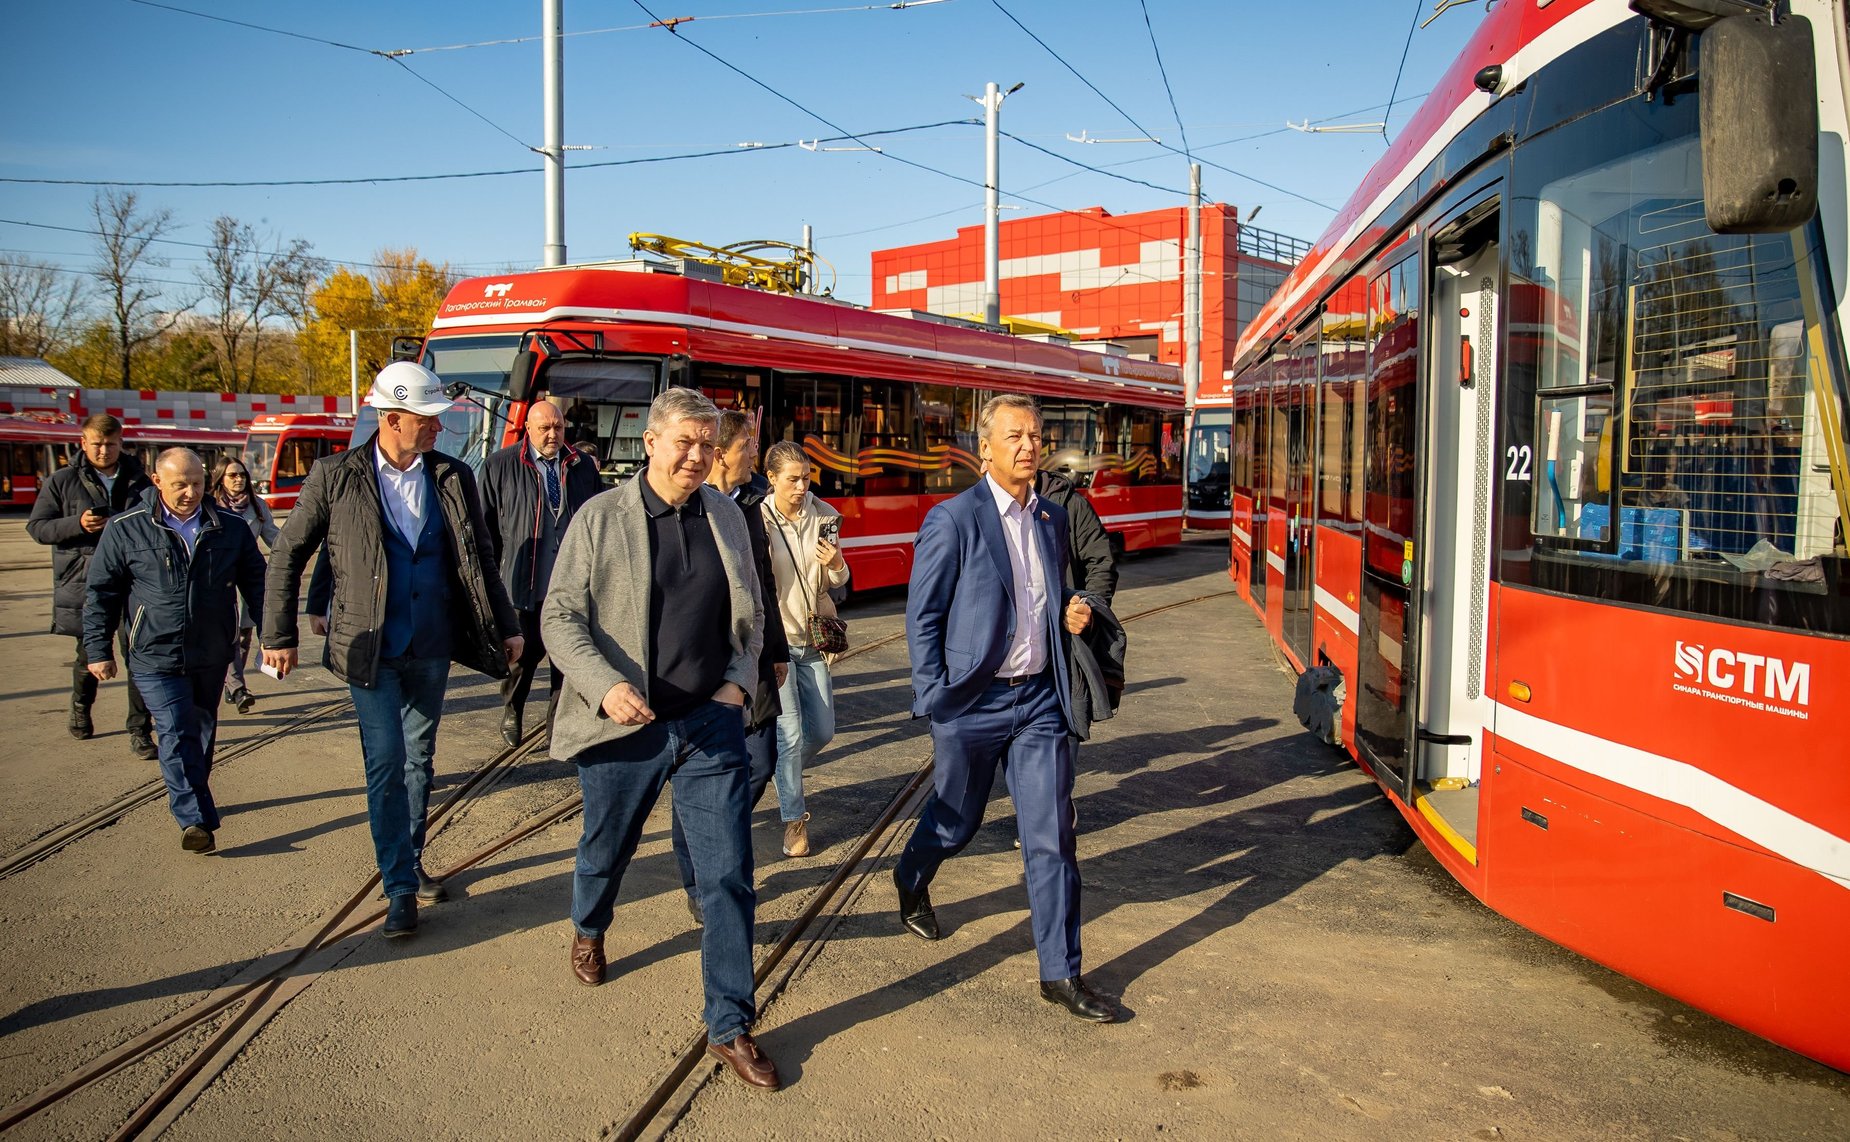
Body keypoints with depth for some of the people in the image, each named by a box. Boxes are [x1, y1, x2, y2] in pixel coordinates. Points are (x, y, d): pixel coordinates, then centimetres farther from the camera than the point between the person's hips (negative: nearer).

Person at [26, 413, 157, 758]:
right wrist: (77, 524, -14)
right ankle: (81, 705, 43)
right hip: (83, 584, 0)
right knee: (90, 654, 12)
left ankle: (140, 730, 3)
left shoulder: (138, 480, 6)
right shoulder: (62, 481, 2)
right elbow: (36, 526, 2)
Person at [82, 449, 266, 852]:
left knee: (202, 732, 17)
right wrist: (99, 649, 0)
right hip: (155, 657, -3)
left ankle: (191, 798, 37)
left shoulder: (230, 529, 2)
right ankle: (196, 820, -8)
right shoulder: (125, 530, -4)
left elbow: (257, 584, 9)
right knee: (177, 734, -10)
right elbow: (100, 592, 2)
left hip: (211, 656, 3)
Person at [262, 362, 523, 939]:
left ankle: (411, 864, 31)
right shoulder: (336, 476, -5)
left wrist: (506, 627, 6)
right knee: (386, 764, -4)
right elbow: (287, 557, 1)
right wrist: (279, 636, -2)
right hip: (370, 649, -3)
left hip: (432, 649, 3)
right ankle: (401, 888, 5)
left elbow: (479, 561, 9)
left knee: (418, 760, 15)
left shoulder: (454, 477, 2)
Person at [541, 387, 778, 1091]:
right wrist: (605, 686, -21)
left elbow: (750, 610, 14)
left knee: (729, 875, -1)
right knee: (606, 850, 21)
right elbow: (560, 616, -8)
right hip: (625, 726, -1)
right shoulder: (600, 518, -7)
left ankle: (730, 1029, 13)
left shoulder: (726, 515, 5)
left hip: (711, 722, 2)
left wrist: (739, 680, 0)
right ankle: (588, 931, 56)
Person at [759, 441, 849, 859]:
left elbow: (836, 582, 8)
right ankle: (794, 819, 14)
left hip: (812, 638, 4)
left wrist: (835, 565, -14)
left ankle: (784, 775, 41)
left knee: (822, 731, 10)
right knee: (790, 734, -4)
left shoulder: (824, 516, -1)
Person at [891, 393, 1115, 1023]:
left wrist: (1071, 612, 0)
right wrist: (935, 700, -11)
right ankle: (911, 882, 48)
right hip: (972, 703, -4)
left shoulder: (1052, 517, 8)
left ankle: (1060, 972, 13)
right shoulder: (953, 520, -10)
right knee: (955, 820, 15)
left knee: (1052, 835, 2)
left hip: (1039, 698, 4)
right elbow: (922, 617, -8)